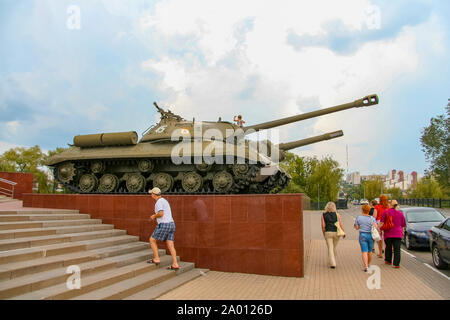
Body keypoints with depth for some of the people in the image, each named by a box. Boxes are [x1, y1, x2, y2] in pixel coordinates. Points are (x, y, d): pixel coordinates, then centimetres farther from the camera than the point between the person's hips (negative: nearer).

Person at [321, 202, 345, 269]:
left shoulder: (323, 215, -1)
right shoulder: (337, 214, -1)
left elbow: (323, 226, -4)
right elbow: (340, 224, -5)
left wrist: (324, 234, 8)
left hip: (328, 233, -1)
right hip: (336, 233, 1)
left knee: (330, 248, 1)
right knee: (334, 248, 18)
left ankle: (332, 264, -7)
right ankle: (333, 261, 33)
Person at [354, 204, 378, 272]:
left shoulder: (359, 218, -3)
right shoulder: (372, 218, -1)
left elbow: (356, 227, 2)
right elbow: (376, 227, -15)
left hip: (362, 236, -2)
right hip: (371, 236, 2)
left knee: (364, 251, -4)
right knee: (370, 251, 17)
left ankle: (366, 266, -17)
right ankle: (368, 265, 33)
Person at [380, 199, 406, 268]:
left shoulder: (386, 212, -4)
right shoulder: (400, 213, 4)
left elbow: (382, 223, -7)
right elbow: (403, 225, 11)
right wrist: (402, 232, 24)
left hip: (388, 233, -1)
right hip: (398, 234, 1)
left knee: (388, 247, 16)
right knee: (397, 249, -1)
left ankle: (388, 260, 28)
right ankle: (396, 264, -4)